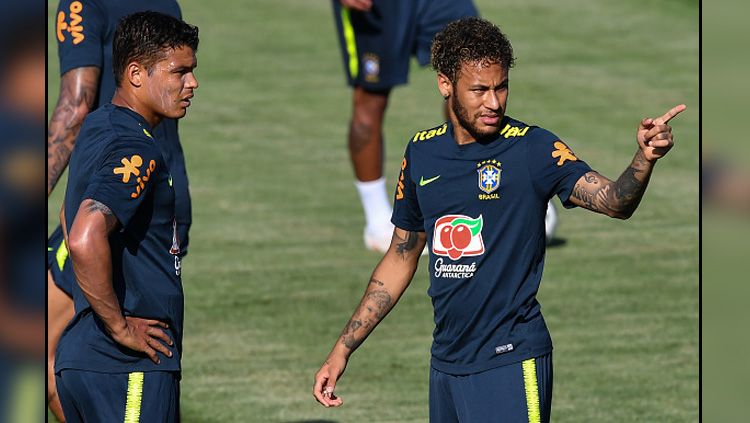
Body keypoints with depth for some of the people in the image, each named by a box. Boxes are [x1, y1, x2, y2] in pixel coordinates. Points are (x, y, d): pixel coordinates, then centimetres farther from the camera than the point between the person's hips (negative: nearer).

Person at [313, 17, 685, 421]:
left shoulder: (531, 148, -8)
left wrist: (645, 158, -42)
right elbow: (400, 260, 16)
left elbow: (613, 201, -21)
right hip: (445, 361, 5)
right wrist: (343, 349, 14)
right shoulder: (422, 152, 7)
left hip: (510, 361, -5)